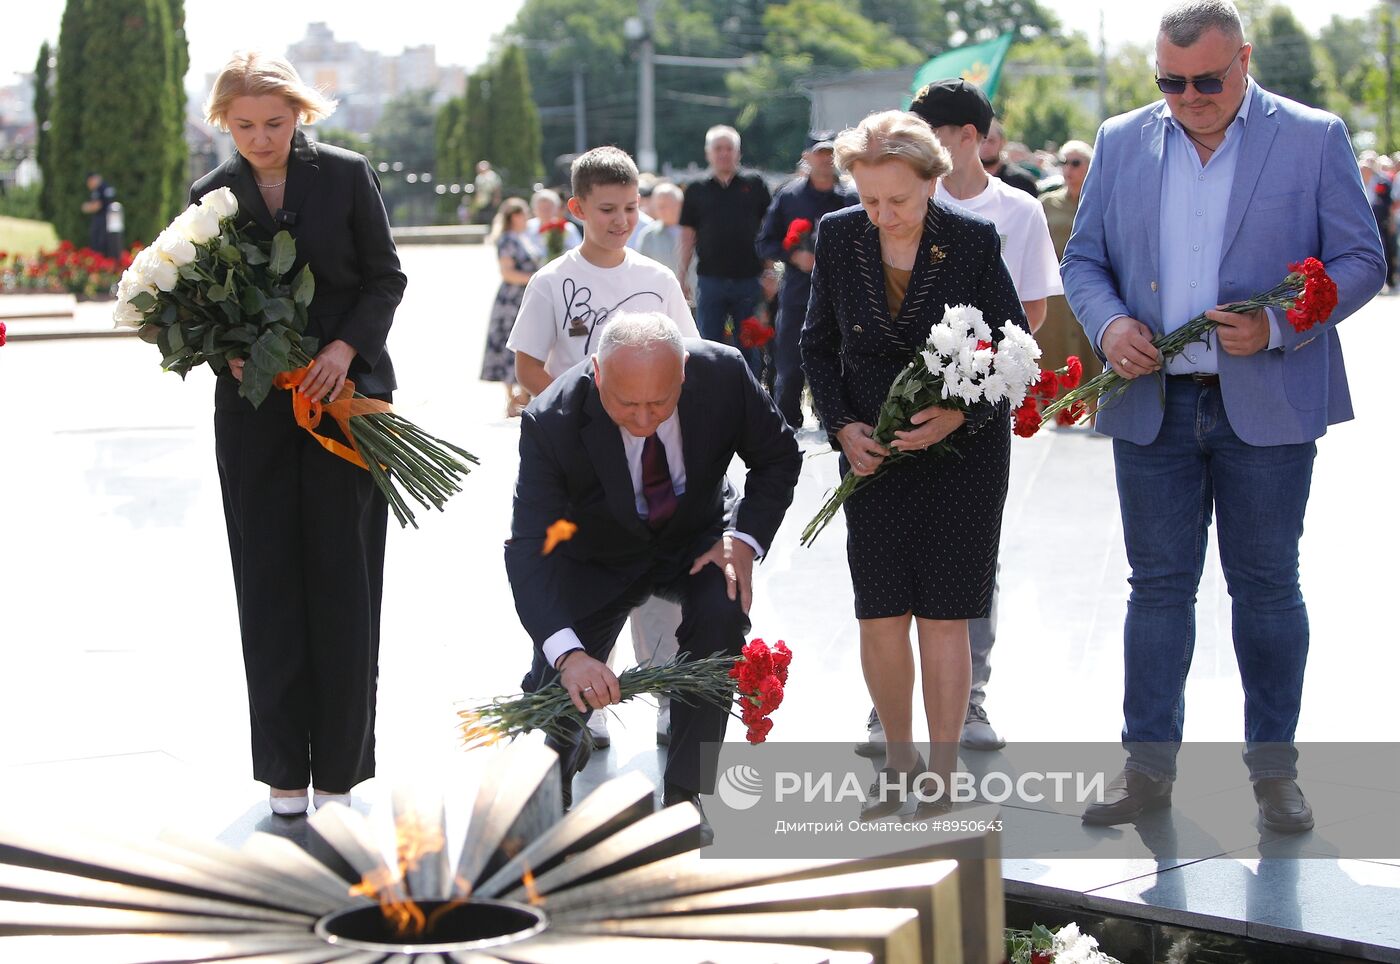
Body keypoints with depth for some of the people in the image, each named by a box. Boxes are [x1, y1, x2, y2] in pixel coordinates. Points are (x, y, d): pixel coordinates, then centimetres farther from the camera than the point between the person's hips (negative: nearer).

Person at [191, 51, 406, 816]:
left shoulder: (346, 175, -2)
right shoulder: (211, 194, 4)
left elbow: (386, 278, 1)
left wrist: (346, 348, -14)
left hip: (345, 395, -2)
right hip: (255, 409, 2)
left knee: (342, 577, 0)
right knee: (268, 582, 3)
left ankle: (339, 761, 9)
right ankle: (284, 769, 11)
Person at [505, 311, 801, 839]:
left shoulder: (725, 374, -27)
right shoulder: (552, 421, -33)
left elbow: (778, 456, -7)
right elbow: (528, 548, -35)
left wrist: (745, 538, -24)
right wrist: (568, 652, -50)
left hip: (696, 538, 1)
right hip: (599, 557, -1)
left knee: (722, 613, -29)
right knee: (558, 688, -11)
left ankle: (683, 798, -15)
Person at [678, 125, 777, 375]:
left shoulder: (754, 186, 4)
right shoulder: (697, 190, 6)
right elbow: (687, 237, 8)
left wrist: (769, 273, -2)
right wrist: (681, 278, 2)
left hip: (750, 280, 0)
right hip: (710, 278, 0)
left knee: (748, 349, 7)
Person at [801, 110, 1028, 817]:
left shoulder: (973, 242, -10)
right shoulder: (839, 237, -2)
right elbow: (818, 343, 10)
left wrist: (958, 415, -18)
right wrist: (841, 425, -4)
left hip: (964, 446, -2)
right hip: (875, 449, 2)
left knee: (943, 615, -2)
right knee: (880, 617, -2)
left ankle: (942, 774, 11)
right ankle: (899, 764, 18)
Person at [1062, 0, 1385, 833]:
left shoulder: (1313, 138, -1)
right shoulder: (1121, 142, 8)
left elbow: (1361, 260, -2)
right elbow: (1084, 259, 12)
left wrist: (1276, 326, -17)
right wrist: (1108, 323, -9)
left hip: (1268, 404, -2)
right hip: (1152, 402, 2)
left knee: (1267, 585, 5)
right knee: (1158, 584, 6)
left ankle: (1274, 769, 16)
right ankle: (1149, 765, 14)